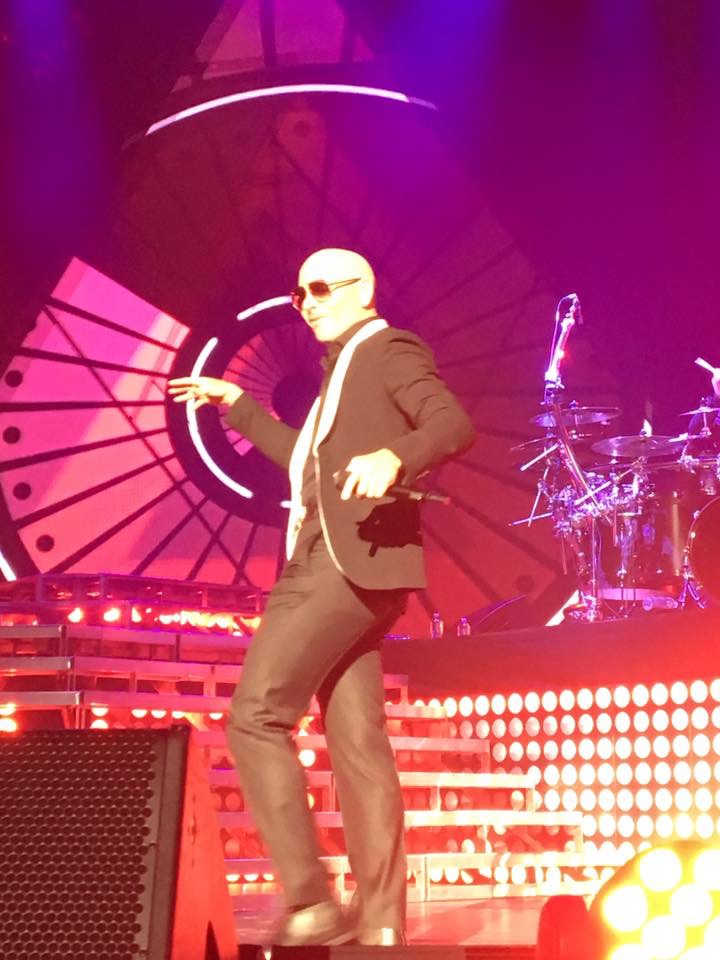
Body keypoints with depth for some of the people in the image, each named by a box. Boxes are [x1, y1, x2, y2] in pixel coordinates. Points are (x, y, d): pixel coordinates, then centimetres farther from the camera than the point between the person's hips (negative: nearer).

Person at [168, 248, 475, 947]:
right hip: (329, 568, 10)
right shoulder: (342, 370, 27)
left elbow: (454, 424, -15)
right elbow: (309, 462, 37)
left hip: (355, 565, -9)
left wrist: (393, 457, -34)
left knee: (256, 716, -15)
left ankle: (311, 900, -14)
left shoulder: (390, 349, 0)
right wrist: (238, 406, 36)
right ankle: (380, 923, 4)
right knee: (357, 743, 4)